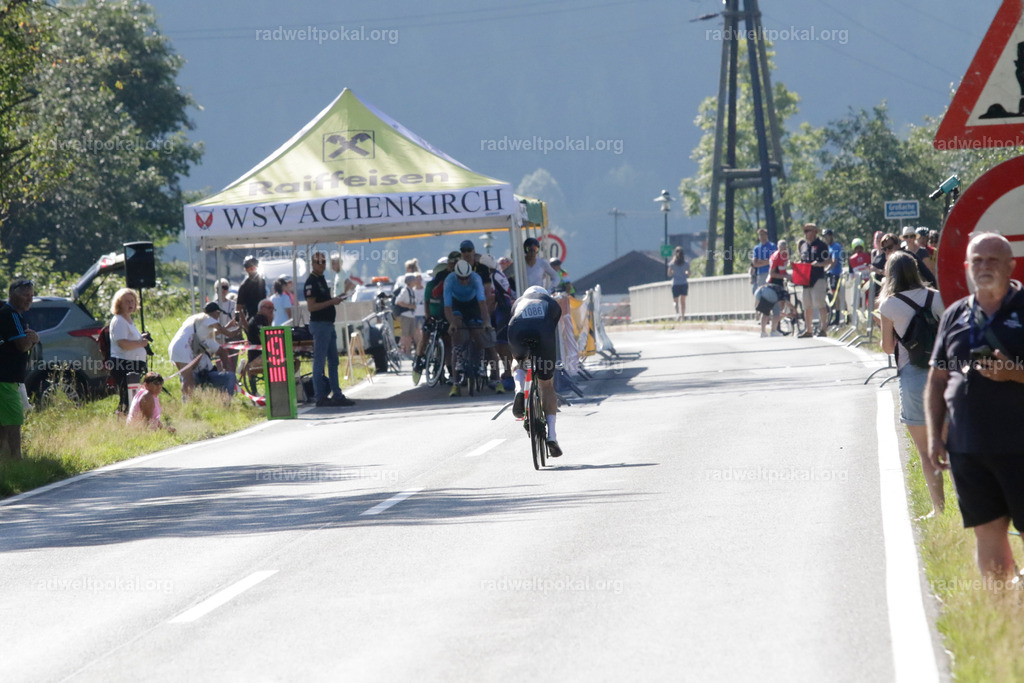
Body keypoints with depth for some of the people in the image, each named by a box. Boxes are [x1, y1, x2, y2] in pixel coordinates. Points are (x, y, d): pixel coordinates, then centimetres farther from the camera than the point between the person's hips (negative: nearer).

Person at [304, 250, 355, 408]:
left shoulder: (321, 279, 16)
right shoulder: (311, 281, -13)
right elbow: (311, 306, -19)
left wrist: (335, 299, 10)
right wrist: (331, 302, -20)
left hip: (328, 323, 10)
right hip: (319, 324, -10)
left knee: (333, 361, 12)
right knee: (319, 362, -6)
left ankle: (336, 395, 16)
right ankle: (320, 396, -4)